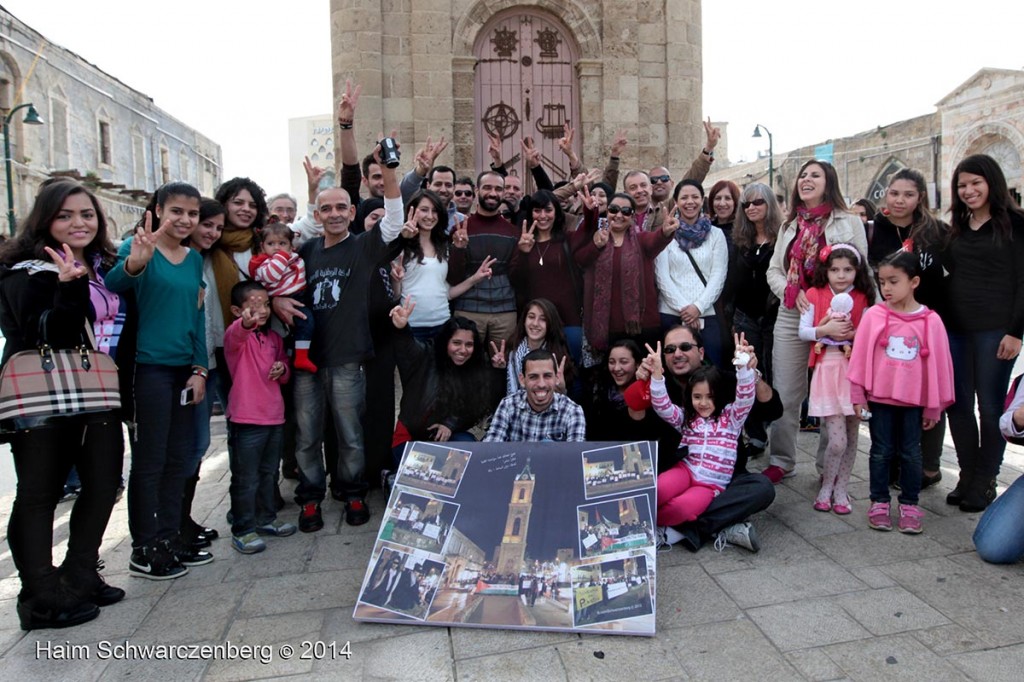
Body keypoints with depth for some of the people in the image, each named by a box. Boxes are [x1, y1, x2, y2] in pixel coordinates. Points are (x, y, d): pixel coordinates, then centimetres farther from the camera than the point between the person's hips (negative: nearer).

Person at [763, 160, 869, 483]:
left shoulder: (849, 222, 3)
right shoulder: (790, 226, 16)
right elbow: (774, 271, 12)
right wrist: (794, 294, -8)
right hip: (791, 318, 4)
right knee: (784, 395, 5)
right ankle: (781, 461, 18)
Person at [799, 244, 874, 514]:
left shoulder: (862, 299, 7)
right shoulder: (815, 294, 1)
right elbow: (803, 331, -2)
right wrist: (826, 329, -18)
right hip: (827, 367, -3)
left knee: (851, 437, 6)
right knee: (837, 440, -8)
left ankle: (840, 489, 22)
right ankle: (826, 487, 14)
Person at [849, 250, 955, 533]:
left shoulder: (931, 321, -4)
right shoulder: (874, 315, -6)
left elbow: (938, 364, 2)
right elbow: (860, 357, -2)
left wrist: (933, 406, 5)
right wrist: (858, 396, -2)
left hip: (914, 401, 1)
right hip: (879, 397, 0)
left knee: (911, 453, 10)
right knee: (881, 451, 9)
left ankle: (909, 505, 23)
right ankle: (879, 503, 20)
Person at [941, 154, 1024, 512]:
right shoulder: (958, 228, 14)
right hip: (956, 329, 5)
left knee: (990, 407, 2)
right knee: (958, 405, 6)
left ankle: (984, 482, 14)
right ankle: (967, 477, 18)